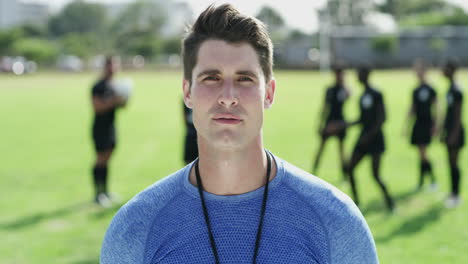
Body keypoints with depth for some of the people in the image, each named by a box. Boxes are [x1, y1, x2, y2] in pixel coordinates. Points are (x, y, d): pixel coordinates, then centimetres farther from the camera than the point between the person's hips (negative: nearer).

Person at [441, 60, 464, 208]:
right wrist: (444, 130, 21)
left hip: (455, 130, -9)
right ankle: (453, 193, 21)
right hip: (450, 130, 9)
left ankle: (456, 195, 2)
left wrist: (454, 134, -20)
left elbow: (458, 114, -19)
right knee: (451, 163, 13)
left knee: (453, 163, -4)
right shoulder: (450, 89, 11)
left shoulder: (456, 91, -18)